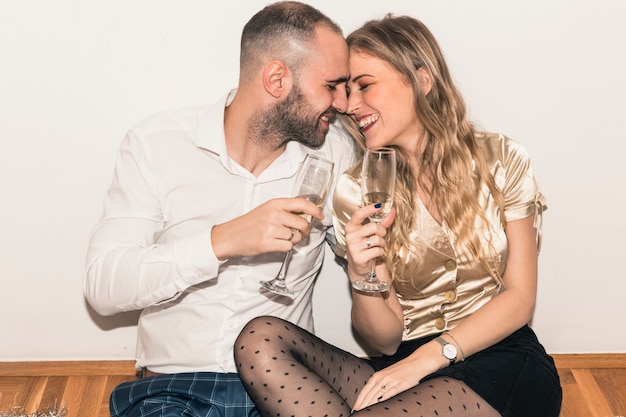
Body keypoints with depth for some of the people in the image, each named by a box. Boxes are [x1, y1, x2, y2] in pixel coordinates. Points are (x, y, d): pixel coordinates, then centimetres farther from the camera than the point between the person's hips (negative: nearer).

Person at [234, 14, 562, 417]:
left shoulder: (500, 160, 0)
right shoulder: (357, 191, 2)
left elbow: (520, 297, -2)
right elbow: (385, 341, 2)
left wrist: (429, 356, -15)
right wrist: (361, 275, -20)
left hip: (502, 359, -3)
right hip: (408, 362, 3)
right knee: (259, 339, -21)